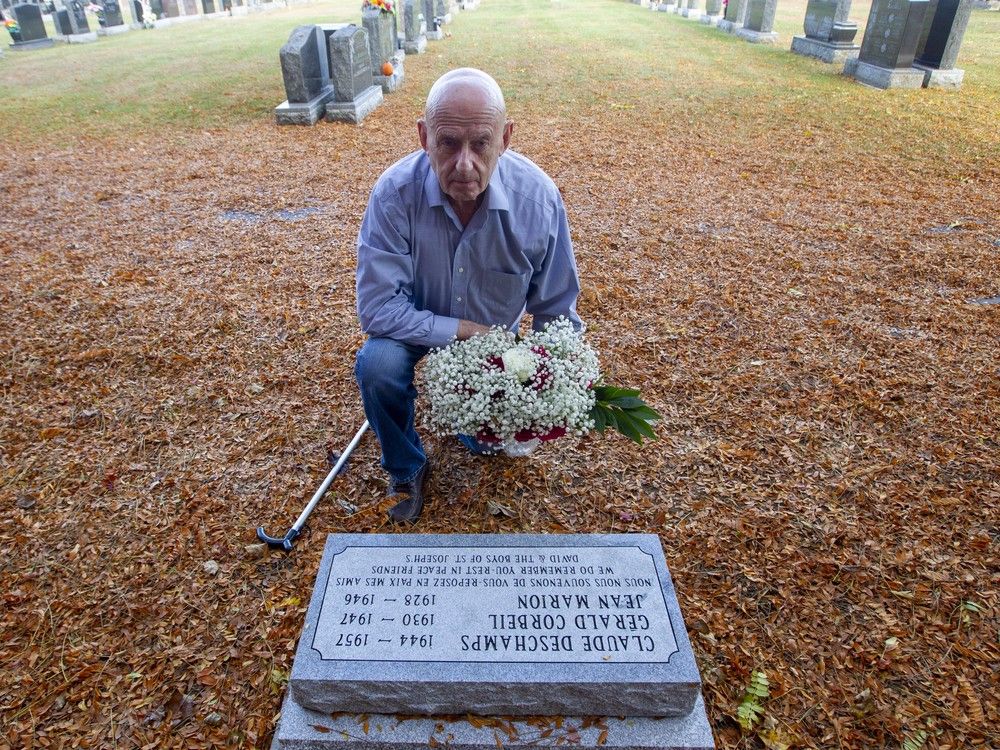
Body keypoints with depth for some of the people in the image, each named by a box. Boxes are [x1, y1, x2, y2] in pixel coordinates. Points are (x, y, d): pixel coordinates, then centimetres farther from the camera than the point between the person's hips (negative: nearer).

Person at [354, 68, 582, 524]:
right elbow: (378, 308, -28)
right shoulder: (396, 192, -29)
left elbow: (557, 313, -14)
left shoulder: (538, 196, -25)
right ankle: (406, 469, -1)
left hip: (494, 332, 2)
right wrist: (465, 330, -30)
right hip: (417, 327, -1)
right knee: (376, 363, -31)